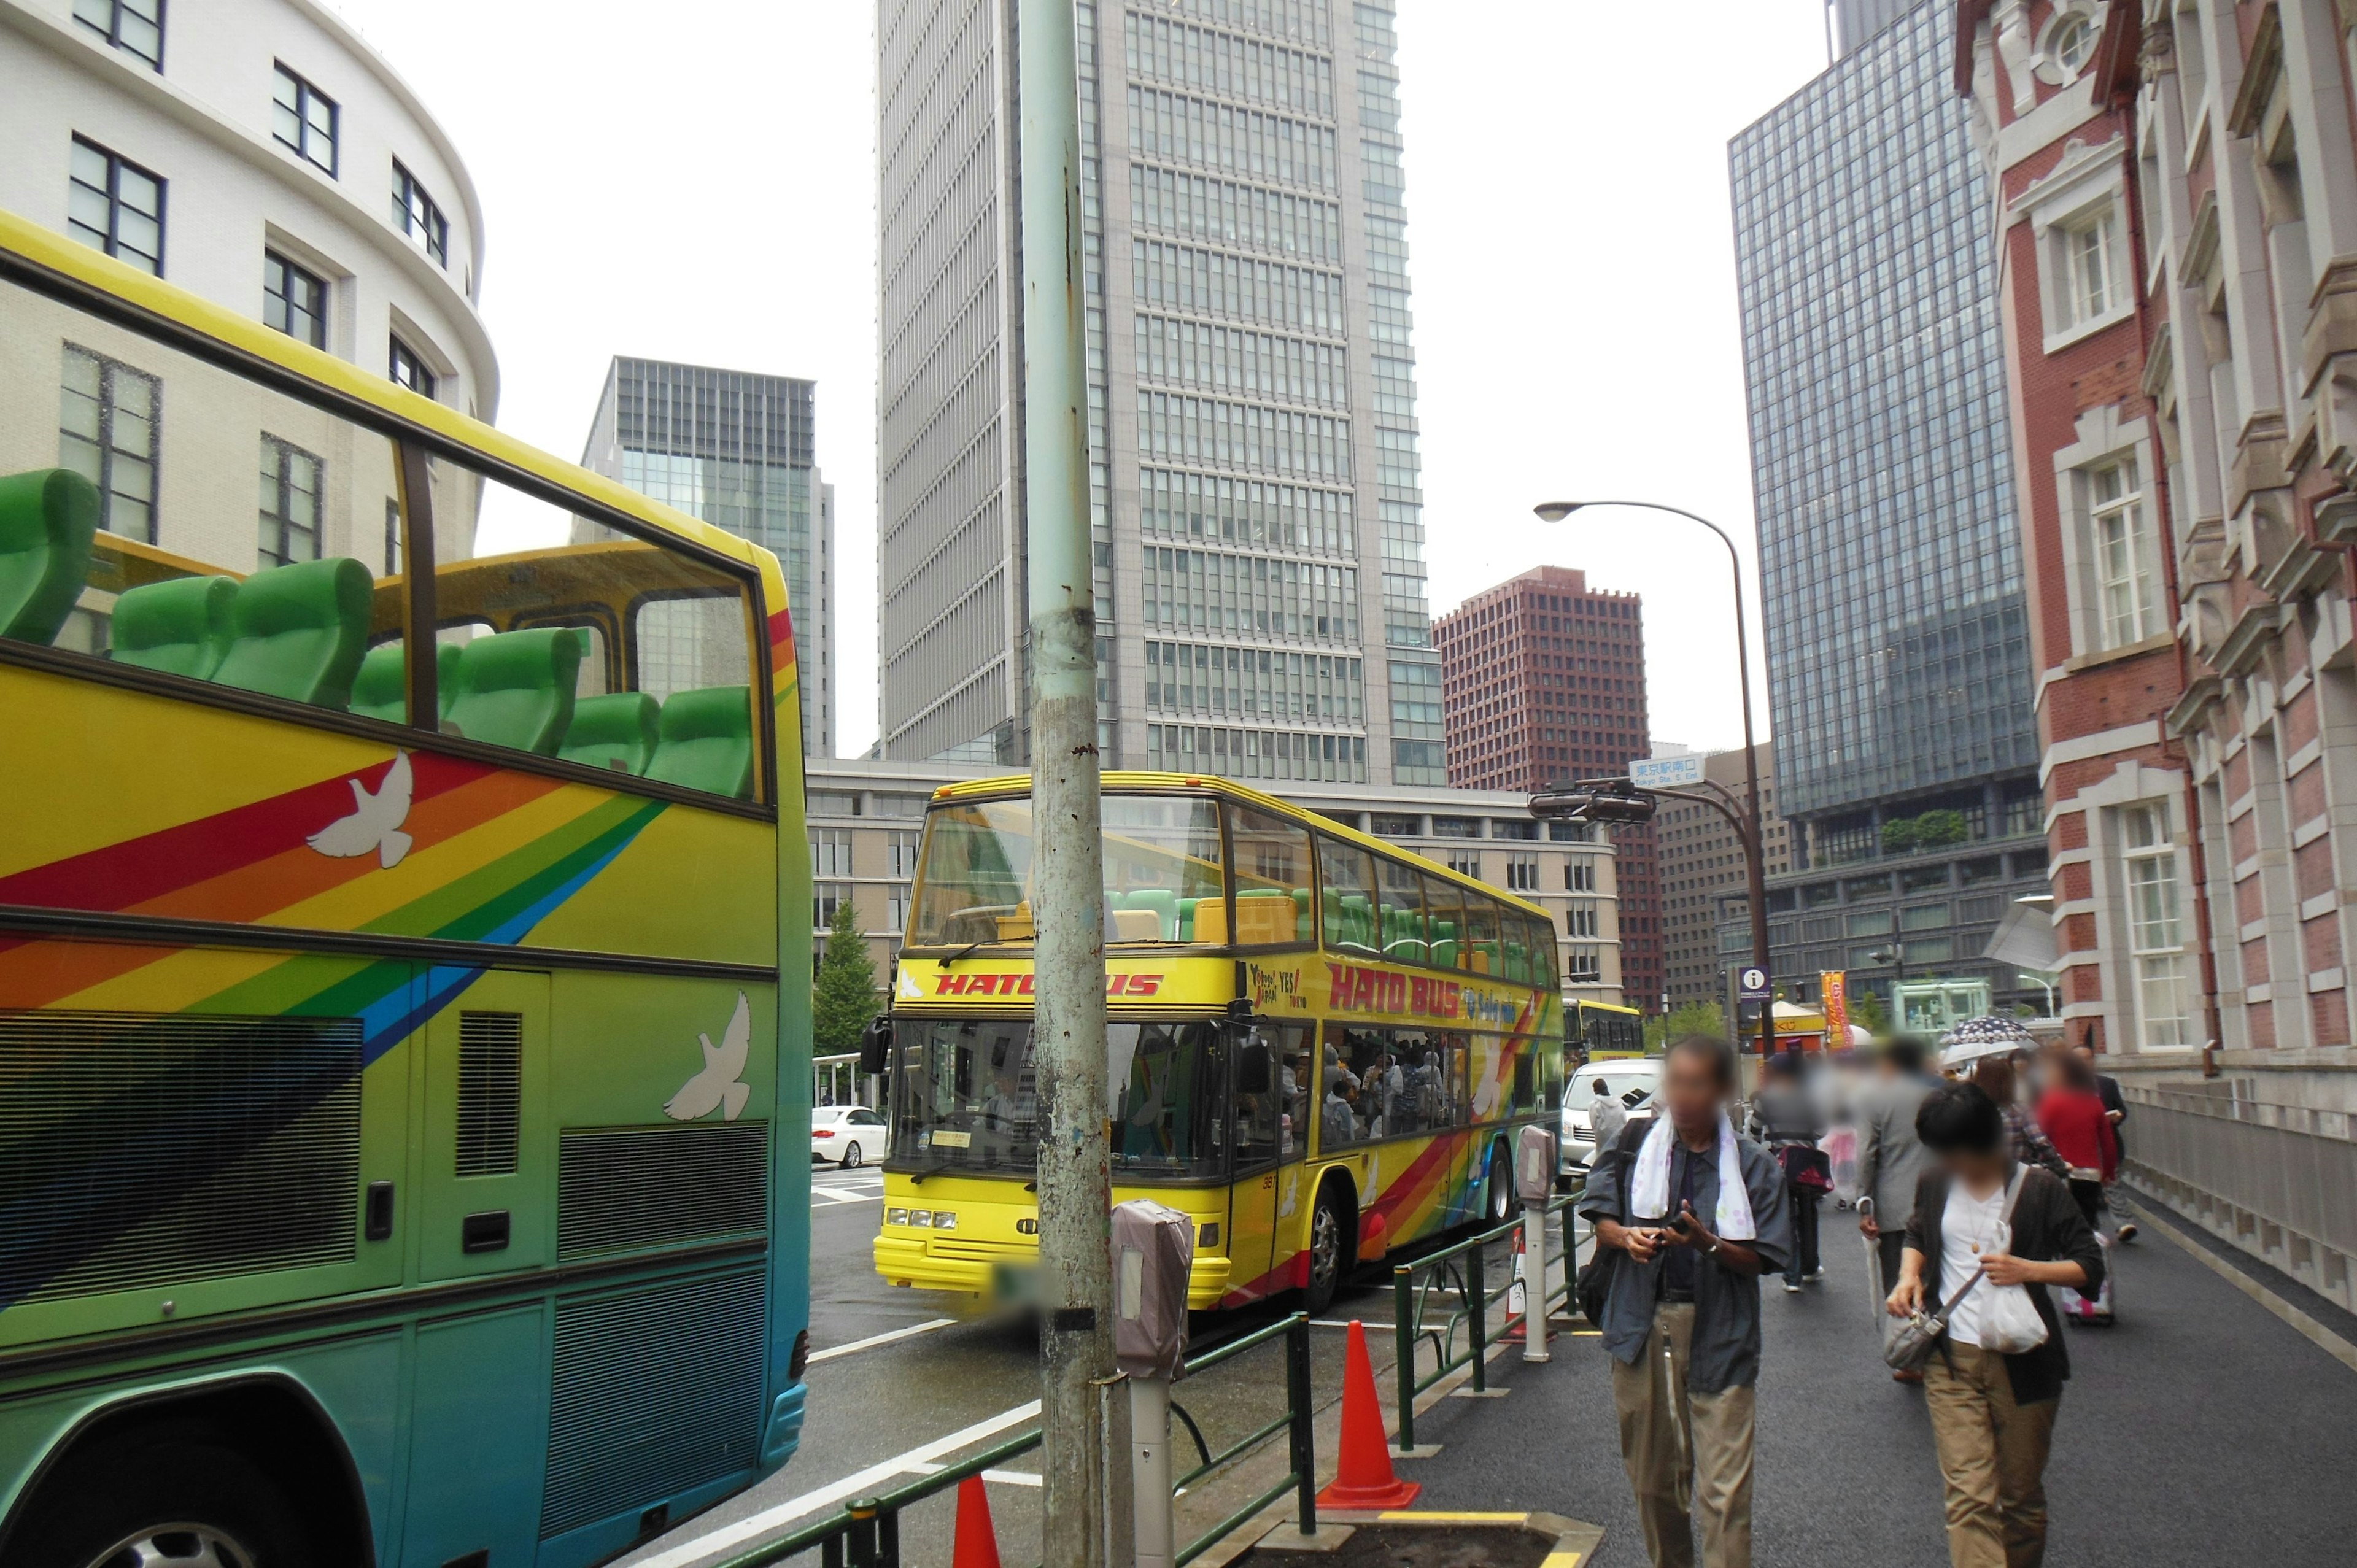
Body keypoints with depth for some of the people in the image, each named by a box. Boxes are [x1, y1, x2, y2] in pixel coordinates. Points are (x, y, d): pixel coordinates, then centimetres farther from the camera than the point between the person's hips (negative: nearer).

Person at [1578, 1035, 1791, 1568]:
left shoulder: (1753, 1165, -3)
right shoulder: (1636, 1145, 3)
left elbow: (1760, 1261, -4)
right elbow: (1602, 1220, 7)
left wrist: (1708, 1243, -22)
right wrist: (1626, 1237, -15)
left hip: (1718, 1332, -3)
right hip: (1643, 1324, 3)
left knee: (1725, 1488, -7)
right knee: (1651, 1475, 16)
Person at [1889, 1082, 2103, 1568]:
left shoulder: (2039, 1189, -6)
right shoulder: (1935, 1185, 5)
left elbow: (2091, 1267, -5)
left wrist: (2028, 1269, -21)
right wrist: (1908, 1274, 3)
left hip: (2023, 1362, -2)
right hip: (1951, 1359, 2)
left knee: (2021, 1497, 12)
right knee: (1969, 1497, -8)